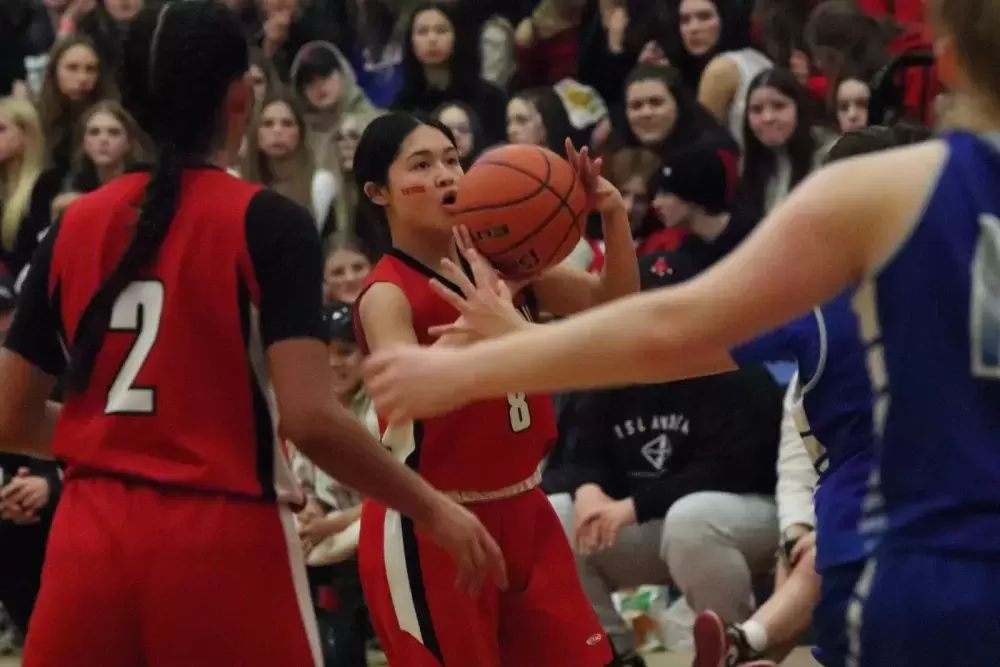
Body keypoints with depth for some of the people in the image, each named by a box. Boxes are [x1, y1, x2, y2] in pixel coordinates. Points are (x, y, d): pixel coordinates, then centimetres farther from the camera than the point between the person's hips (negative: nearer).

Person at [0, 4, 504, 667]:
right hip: (222, 541, -4)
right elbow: (311, 418, -14)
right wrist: (434, 510, -2)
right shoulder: (268, 222, -6)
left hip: (90, 545, 4)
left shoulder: (75, 226, 7)